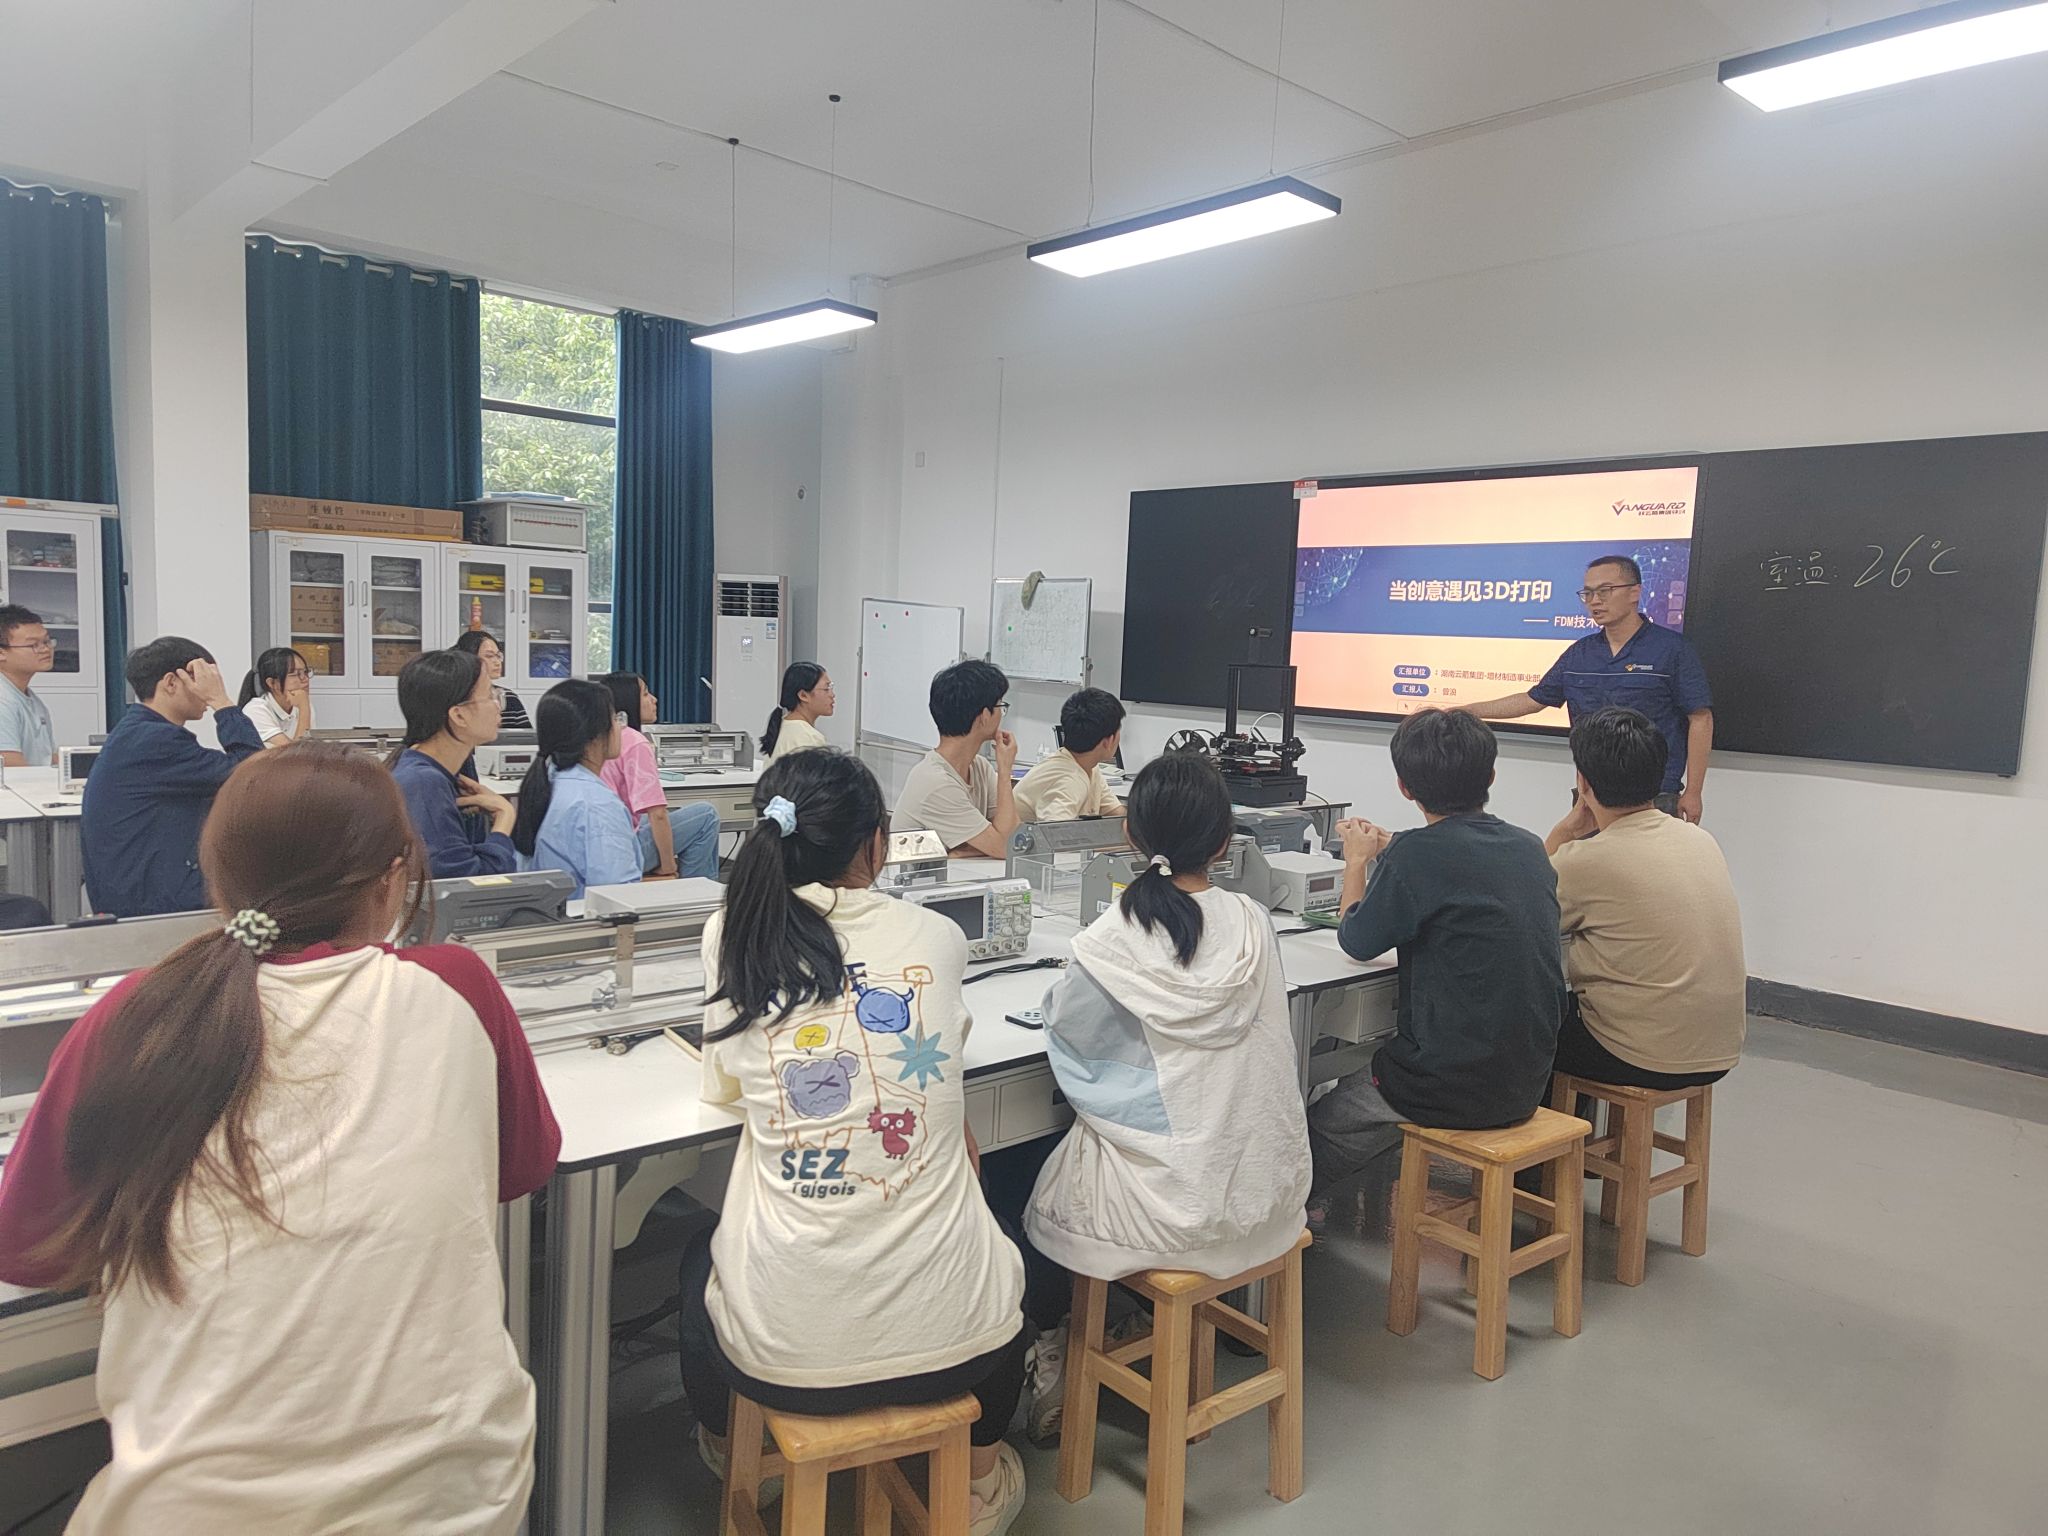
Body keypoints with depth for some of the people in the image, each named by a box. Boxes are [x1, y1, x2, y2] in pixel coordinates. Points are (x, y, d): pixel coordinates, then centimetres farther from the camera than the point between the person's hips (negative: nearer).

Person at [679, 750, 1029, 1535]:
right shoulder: (938, 939, -5)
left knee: (701, 1258, 36)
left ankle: (723, 1445, 62)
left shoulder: (732, 935, -7)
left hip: (784, 1347, 0)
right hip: (948, 1331, 0)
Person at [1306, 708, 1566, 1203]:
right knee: (1360, 1076, 28)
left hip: (1454, 1086, -7)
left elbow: (1357, 942, -6)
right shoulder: (1528, 847, 1)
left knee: (1318, 1124, 15)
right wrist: (1388, 853, 26)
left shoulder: (1418, 853, -20)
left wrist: (1358, 861, 10)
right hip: (1526, 1082, 7)